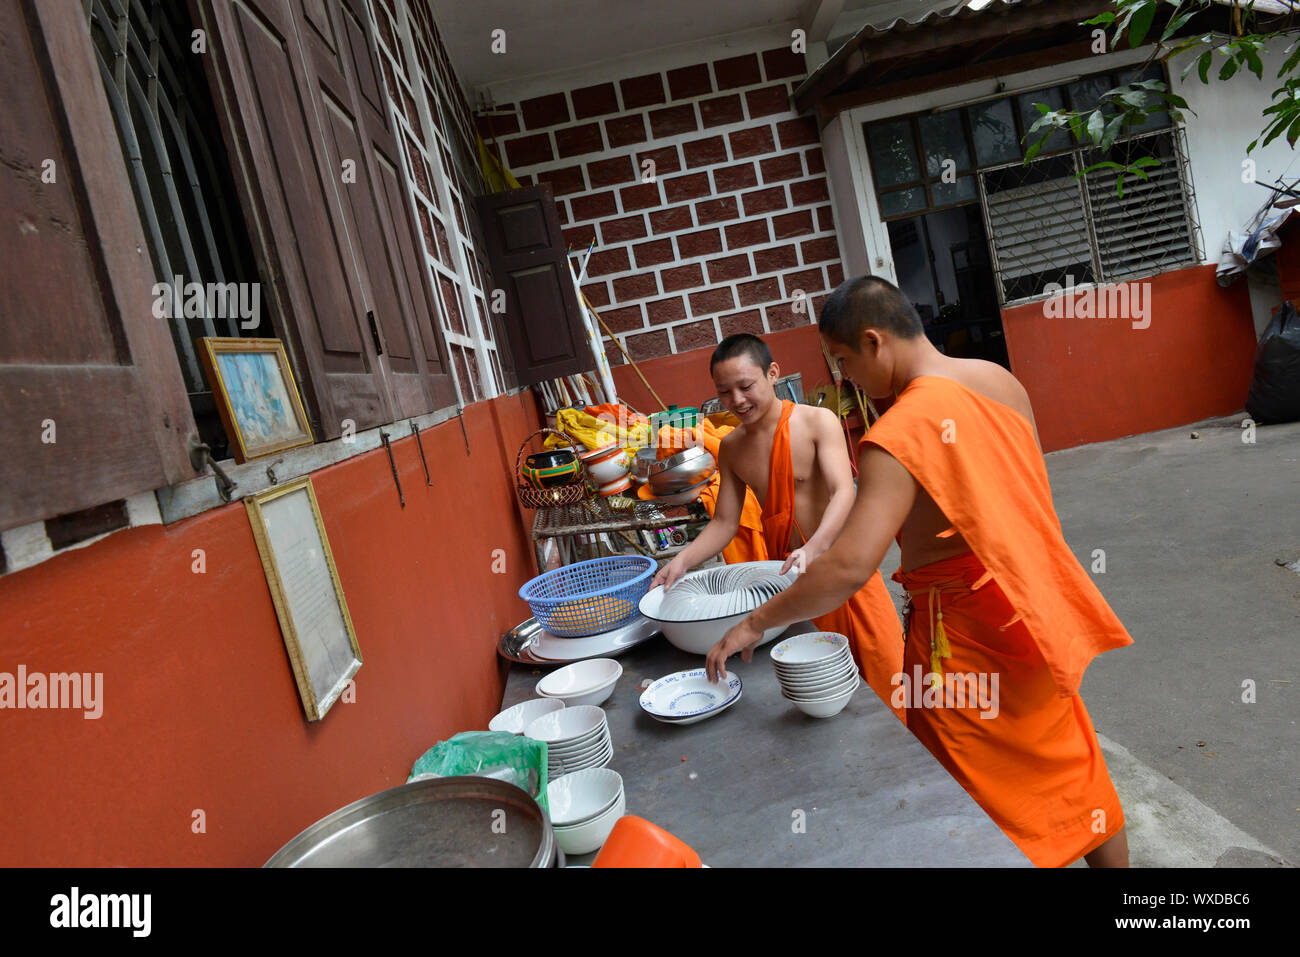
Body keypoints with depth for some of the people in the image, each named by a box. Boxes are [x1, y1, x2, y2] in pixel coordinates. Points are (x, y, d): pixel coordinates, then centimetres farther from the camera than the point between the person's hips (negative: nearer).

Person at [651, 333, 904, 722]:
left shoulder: (818, 422, -12)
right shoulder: (731, 448, 2)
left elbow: (843, 493, -24)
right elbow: (724, 523, 5)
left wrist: (813, 548, -41)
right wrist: (683, 560, -11)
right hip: (787, 571, 4)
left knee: (884, 667, 1)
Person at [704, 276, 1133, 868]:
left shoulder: (898, 436, -26)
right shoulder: (998, 379, -1)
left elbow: (851, 566, -32)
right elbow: (1016, 493, 10)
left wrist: (755, 624, -22)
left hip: (967, 637, -8)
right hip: (1032, 615, 8)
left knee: (983, 815, 11)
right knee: (1068, 773, 26)